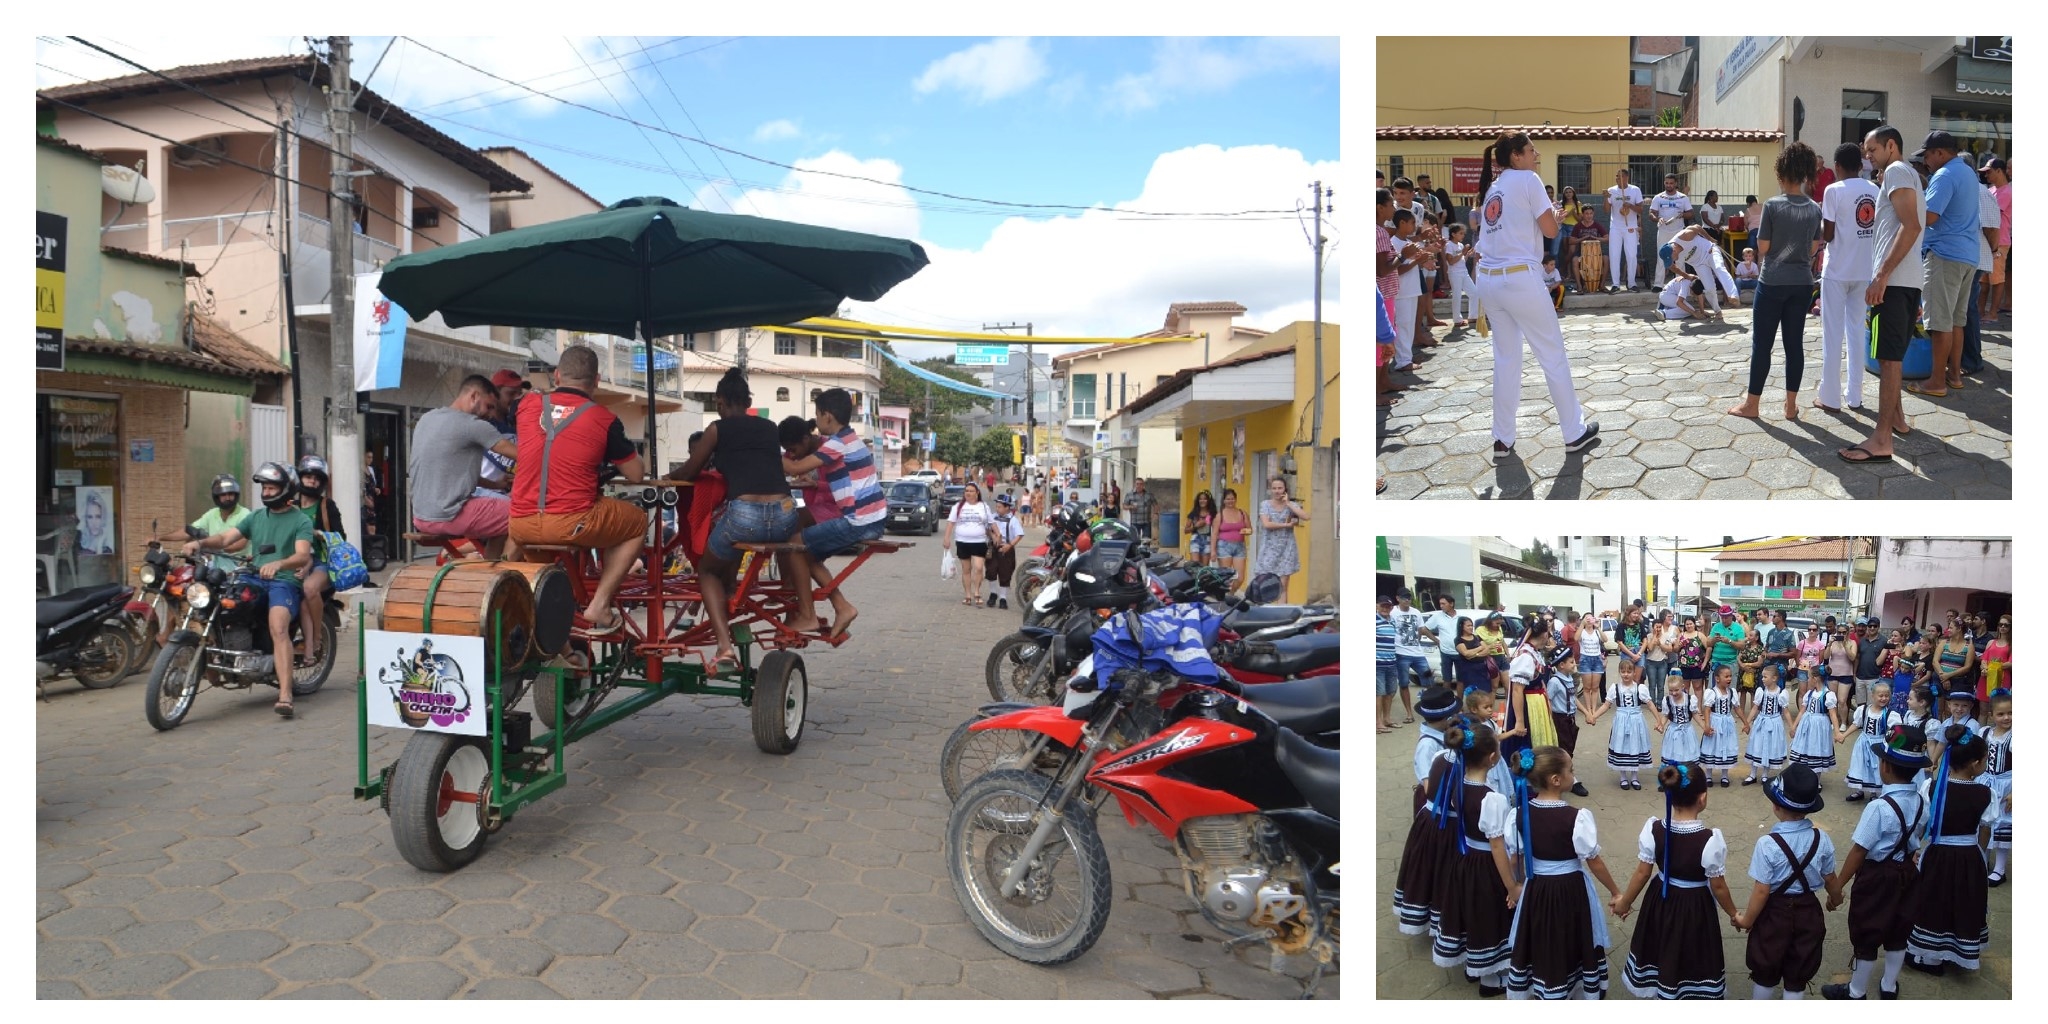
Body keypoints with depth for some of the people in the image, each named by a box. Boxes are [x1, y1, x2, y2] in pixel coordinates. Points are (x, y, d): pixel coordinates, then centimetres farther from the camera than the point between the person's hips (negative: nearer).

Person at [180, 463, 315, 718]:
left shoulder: (301, 521, 3)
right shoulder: (256, 517, 21)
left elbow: (302, 556, -13)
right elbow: (225, 538, 10)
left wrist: (278, 564, -33)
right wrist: (200, 543, -12)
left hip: (285, 581, -7)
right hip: (255, 580, 7)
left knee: (278, 629, -30)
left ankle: (285, 696, -39)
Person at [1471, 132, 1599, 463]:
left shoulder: (1493, 188, 17)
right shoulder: (1527, 179, -3)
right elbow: (1550, 230, -3)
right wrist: (1555, 214, 16)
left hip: (1488, 280, 7)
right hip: (1518, 278, -7)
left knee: (1506, 358, 13)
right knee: (1553, 355, 5)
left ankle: (1503, 439, 12)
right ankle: (1575, 432, 14)